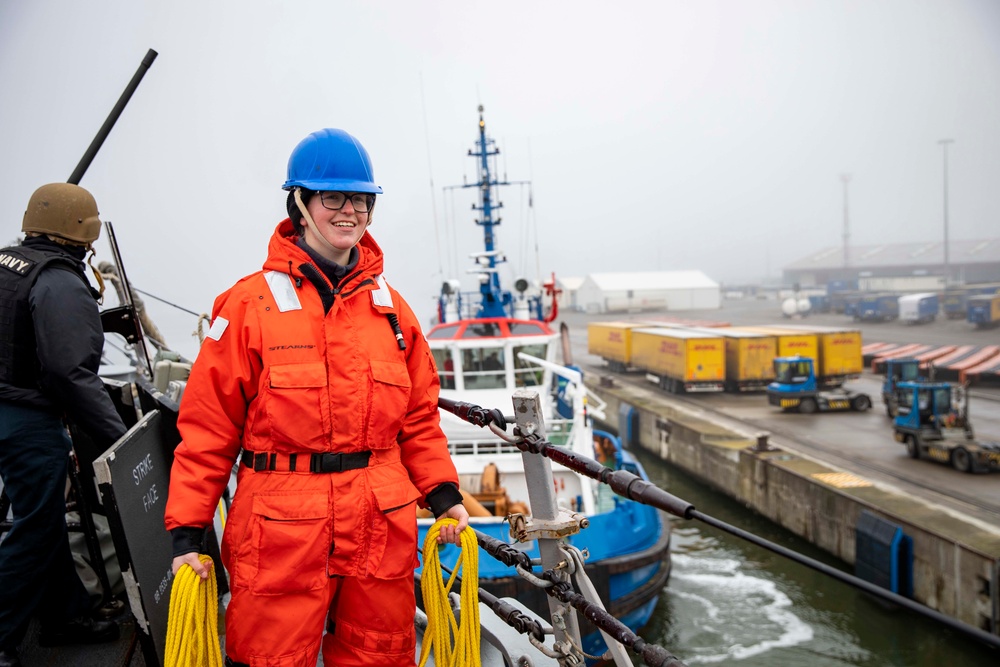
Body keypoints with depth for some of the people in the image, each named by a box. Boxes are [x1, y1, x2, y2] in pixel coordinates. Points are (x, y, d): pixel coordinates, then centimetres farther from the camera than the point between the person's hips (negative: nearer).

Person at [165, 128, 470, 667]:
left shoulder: (390, 307, 8)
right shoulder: (250, 304, -5)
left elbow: (419, 416, 14)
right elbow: (207, 429, -5)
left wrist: (442, 493, 6)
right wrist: (186, 532, -6)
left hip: (383, 532, 4)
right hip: (279, 534, -4)